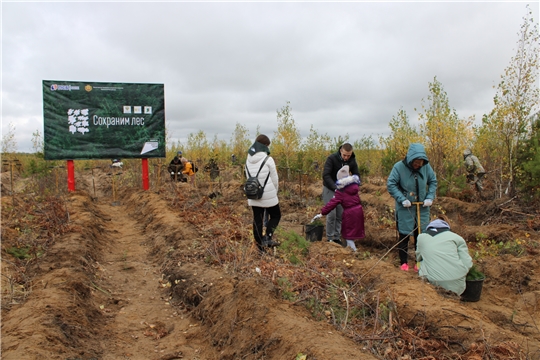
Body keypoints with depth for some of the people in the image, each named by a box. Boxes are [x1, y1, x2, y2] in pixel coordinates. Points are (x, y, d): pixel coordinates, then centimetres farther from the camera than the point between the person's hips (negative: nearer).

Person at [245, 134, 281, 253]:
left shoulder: (248, 160, 5)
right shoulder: (268, 160, -11)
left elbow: (248, 177, 9)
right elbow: (275, 179, -5)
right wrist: (275, 192, 10)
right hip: (268, 195, -5)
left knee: (257, 220, 10)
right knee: (276, 215, 13)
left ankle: (259, 244, 15)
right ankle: (267, 237, -3)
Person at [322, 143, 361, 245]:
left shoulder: (352, 161, -5)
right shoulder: (331, 158, -21)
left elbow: (356, 174, 1)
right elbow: (325, 175, -25)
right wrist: (335, 187, -34)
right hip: (329, 188, -5)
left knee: (340, 214, 6)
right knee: (331, 214, -7)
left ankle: (337, 237, 16)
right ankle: (330, 238, 5)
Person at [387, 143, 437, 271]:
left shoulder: (426, 166, -6)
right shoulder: (399, 167, -16)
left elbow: (433, 182, 8)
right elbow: (390, 184, -13)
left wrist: (430, 197, -4)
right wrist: (402, 199, -19)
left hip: (422, 207, 3)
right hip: (405, 208, -3)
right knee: (404, 235, 6)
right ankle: (403, 262, 20)